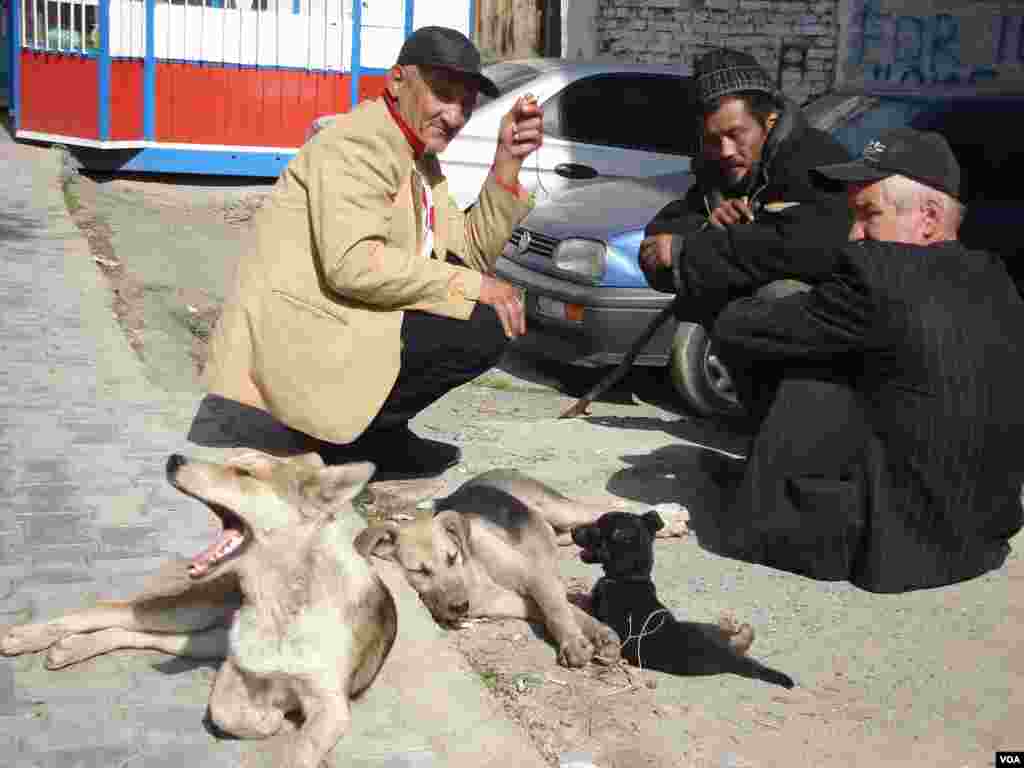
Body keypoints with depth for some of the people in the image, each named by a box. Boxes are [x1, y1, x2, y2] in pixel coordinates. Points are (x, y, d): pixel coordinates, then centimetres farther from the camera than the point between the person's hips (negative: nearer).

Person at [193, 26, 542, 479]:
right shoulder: (357, 143, -13)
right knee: (484, 327, -17)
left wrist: (506, 163, 2)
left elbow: (472, 252, 12)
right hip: (299, 344, -10)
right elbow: (352, 264, -26)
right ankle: (358, 436, -2)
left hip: (334, 330, 10)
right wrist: (472, 285, -20)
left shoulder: (419, 159, 17)